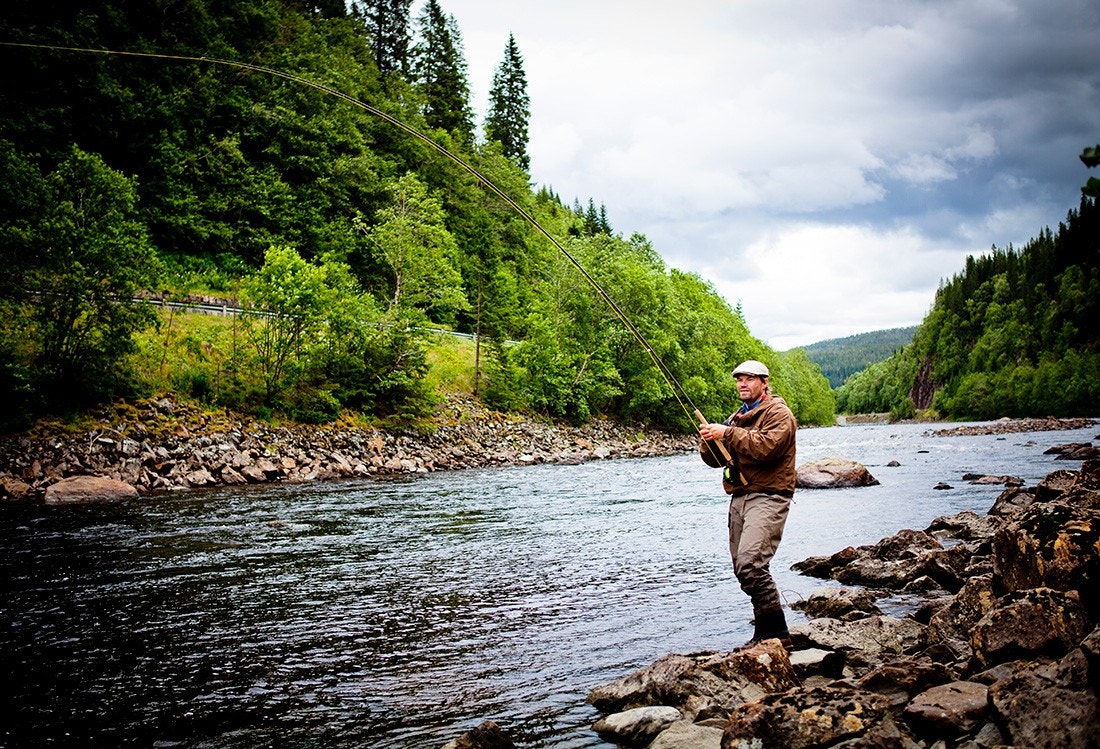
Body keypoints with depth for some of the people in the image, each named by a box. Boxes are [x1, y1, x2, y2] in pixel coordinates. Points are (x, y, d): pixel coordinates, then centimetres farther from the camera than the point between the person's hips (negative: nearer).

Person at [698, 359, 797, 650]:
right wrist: (709, 439, -3)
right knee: (743, 568, 8)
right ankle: (765, 634, 20)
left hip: (768, 497, -9)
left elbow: (766, 446, -22)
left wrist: (727, 434, -18)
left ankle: (776, 633, -15)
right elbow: (715, 460, 18)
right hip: (739, 498, 9)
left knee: (750, 563, -22)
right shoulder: (736, 418, 23)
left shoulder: (778, 413, -3)